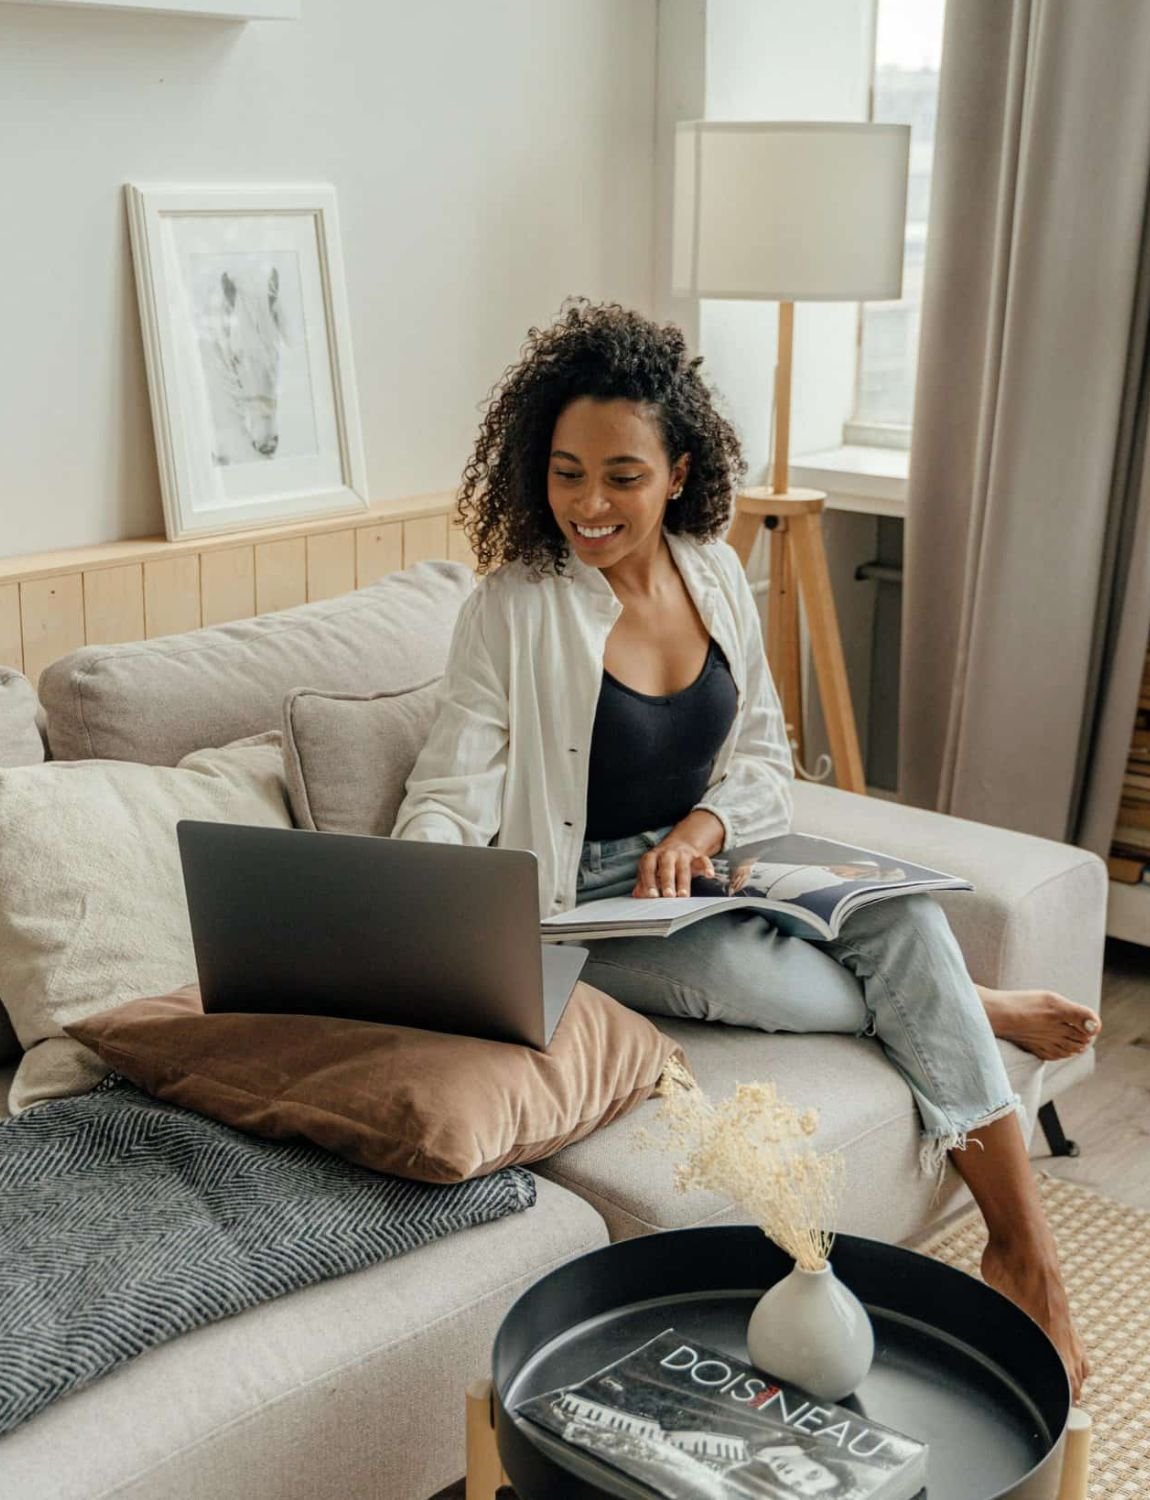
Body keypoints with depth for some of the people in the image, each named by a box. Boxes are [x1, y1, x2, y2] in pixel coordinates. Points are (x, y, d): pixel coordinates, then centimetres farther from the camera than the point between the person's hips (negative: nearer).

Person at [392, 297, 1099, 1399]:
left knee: (904, 915, -22)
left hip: (707, 857, 4)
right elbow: (450, 797, -16)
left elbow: (765, 757, 8)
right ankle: (971, 1008, -2)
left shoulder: (713, 574, 1)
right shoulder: (513, 609, -14)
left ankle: (1025, 1248, -17)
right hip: (581, 900, -4)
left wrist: (705, 825, -14)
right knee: (738, 974, -34)